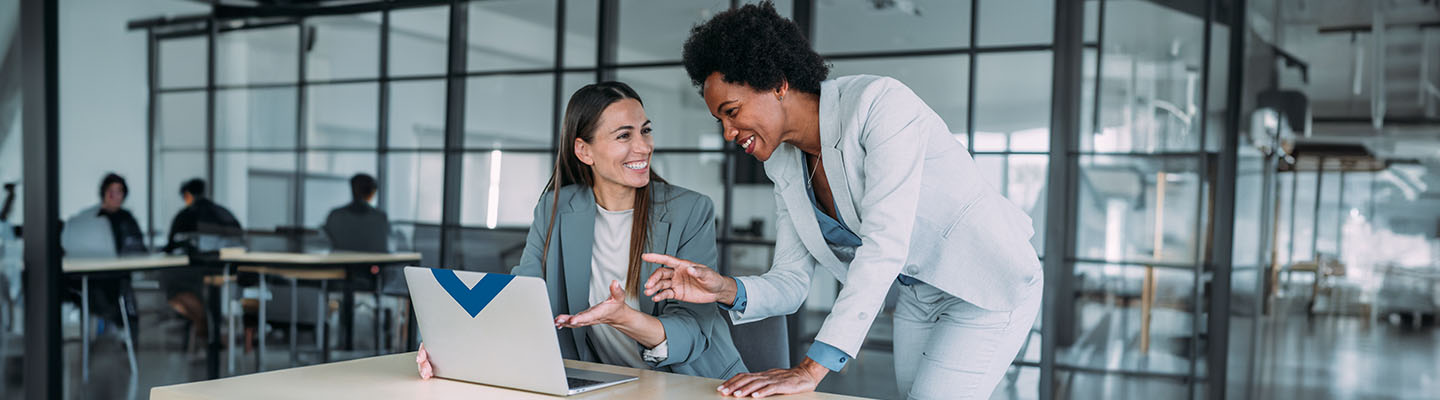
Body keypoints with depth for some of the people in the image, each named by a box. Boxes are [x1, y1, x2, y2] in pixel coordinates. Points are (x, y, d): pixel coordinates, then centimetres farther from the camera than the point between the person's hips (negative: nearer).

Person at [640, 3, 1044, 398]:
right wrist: (728, 290, -25)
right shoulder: (786, 168, -4)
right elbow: (791, 283, -2)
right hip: (919, 294, 7)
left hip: (990, 283, -7)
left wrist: (813, 367, -39)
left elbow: (885, 243, -36)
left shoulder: (880, 102, -27)